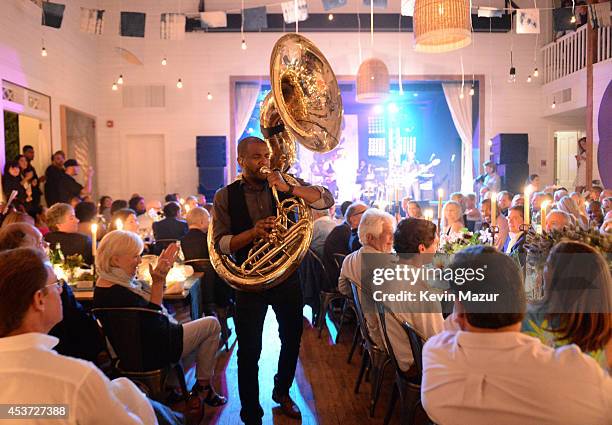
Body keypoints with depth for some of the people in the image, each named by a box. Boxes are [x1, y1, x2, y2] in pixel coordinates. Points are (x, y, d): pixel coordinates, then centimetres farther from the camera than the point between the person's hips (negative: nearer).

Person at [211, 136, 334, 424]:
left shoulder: (283, 185, -1)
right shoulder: (225, 196, -4)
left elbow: (326, 200, -11)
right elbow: (220, 244, -10)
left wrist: (288, 188, -24)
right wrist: (253, 232, -26)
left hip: (287, 274, 3)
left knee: (292, 339, 18)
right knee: (249, 349, 3)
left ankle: (282, 392, 45)